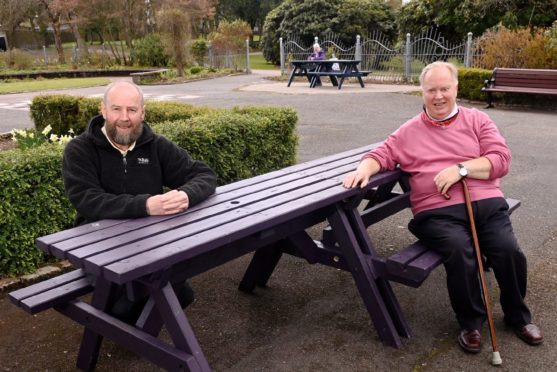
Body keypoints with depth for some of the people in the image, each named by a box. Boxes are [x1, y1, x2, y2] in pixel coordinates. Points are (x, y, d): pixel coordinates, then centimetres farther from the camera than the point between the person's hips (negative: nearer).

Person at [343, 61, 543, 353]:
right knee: (459, 251, -30)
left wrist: (461, 169, -10)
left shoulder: (477, 120, 15)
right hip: (437, 212, -1)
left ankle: (518, 315, 9)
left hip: (486, 203, 2)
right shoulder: (409, 132, 16)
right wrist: (363, 169, -13)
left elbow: (501, 159, 5)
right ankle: (471, 321, -2)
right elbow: (380, 155, 11)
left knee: (508, 250, -23)